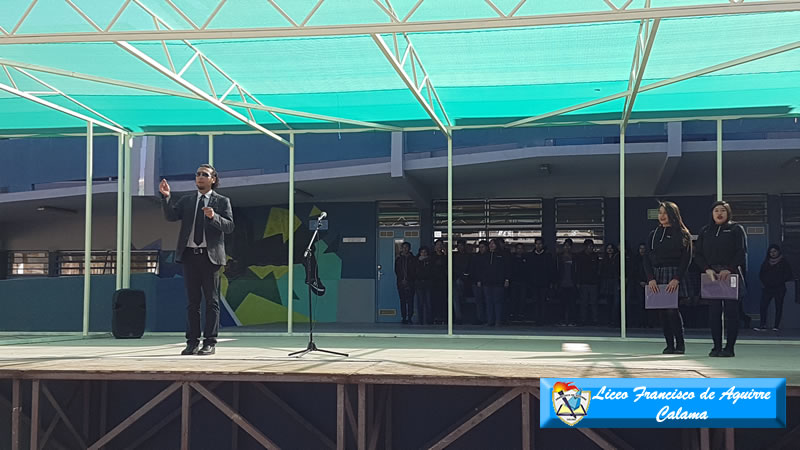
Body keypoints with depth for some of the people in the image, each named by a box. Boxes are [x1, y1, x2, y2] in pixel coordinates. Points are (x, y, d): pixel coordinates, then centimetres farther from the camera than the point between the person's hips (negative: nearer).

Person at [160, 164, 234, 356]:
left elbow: (229, 226, -4)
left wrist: (214, 217, -21)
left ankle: (210, 343, 3)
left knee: (211, 301, -1)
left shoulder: (222, 201, 6)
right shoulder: (186, 201, 15)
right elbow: (170, 216, 0)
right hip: (189, 254, 3)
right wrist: (166, 197, -13)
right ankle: (192, 342, 11)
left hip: (210, 255, -3)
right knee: (192, 301, 6)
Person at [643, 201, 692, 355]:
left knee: (672, 309, -12)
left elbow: (686, 259, -4)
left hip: (674, 277, -4)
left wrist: (676, 279, -14)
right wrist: (651, 279, -5)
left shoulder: (683, 234, 1)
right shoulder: (654, 234, 13)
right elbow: (647, 258, 8)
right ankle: (669, 345, 7)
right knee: (662, 311, 2)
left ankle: (680, 344, -1)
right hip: (656, 276, 4)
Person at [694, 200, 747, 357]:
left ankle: (729, 347, 1)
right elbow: (698, 254, 9)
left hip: (731, 275, -3)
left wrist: (729, 269, -15)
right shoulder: (705, 232, 14)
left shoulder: (736, 229, 5)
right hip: (711, 276, 3)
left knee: (731, 311, -3)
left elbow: (742, 253, -4)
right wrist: (708, 269, -8)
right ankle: (717, 346, 7)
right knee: (714, 312, 1)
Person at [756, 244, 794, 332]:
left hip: (779, 288, -3)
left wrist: (779, 281, -9)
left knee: (778, 307, 1)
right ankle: (763, 325, -8)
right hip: (767, 288, 3)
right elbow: (761, 274, 17)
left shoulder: (784, 262, 2)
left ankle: (776, 325, 7)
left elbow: (788, 275, -1)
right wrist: (764, 282, 1)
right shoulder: (766, 262, 12)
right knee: (763, 306, -9)